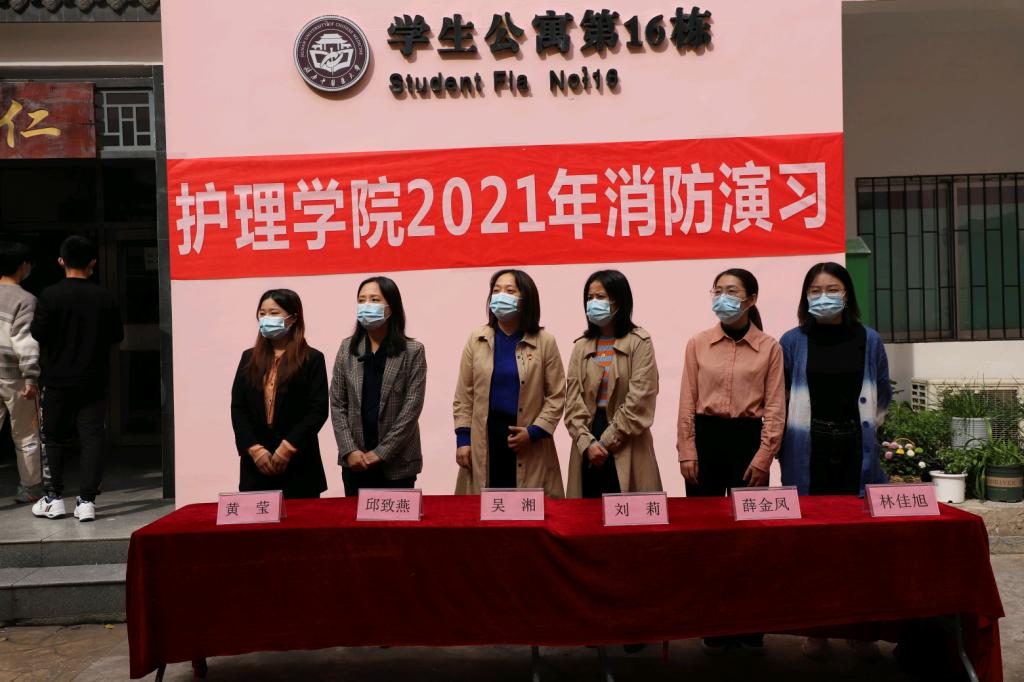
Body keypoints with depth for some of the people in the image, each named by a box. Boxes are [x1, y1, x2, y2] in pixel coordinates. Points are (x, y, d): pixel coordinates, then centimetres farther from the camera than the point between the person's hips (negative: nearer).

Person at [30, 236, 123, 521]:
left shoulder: (50, 296, -11)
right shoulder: (105, 297, -5)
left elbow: (38, 334, -9)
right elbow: (117, 336, 3)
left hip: (57, 380, -1)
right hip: (94, 382, 1)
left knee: (51, 437, 14)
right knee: (92, 438, 4)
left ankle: (54, 498, 18)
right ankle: (86, 501, 1)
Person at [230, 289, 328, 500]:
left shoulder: (312, 359, 0)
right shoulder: (249, 358, 11)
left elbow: (318, 410, -7)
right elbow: (237, 407, 6)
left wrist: (287, 448, -13)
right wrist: (254, 449, -7)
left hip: (298, 463, -3)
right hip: (255, 462, 3)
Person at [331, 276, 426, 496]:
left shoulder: (413, 351, -4)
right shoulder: (347, 348, 6)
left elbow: (412, 408, -9)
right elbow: (337, 404, 3)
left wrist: (381, 453, -13)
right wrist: (349, 450, -8)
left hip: (396, 463, -3)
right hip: (355, 462, 3)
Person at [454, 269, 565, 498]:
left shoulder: (545, 342, 0)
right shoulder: (476, 340, 5)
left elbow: (556, 396, 0)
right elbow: (464, 395, 6)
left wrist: (533, 432, -11)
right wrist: (463, 438, -1)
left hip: (531, 444, -1)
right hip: (484, 440, 2)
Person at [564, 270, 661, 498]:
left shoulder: (639, 342, -2)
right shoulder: (581, 346, 11)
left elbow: (639, 401, -10)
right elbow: (573, 401, 4)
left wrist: (606, 442, -11)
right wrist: (588, 442, -11)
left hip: (626, 449, -4)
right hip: (588, 449, 4)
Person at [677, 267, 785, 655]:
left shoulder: (769, 348, 2)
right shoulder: (698, 345, 6)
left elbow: (775, 407, -1)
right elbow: (688, 401, 3)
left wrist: (763, 456, -8)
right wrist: (687, 451, -4)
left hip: (748, 439, -1)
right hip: (706, 438, 2)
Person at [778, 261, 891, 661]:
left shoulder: (868, 340, 5)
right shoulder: (793, 341, 0)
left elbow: (882, 396, 17)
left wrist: (862, 428, 14)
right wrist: (793, 435, 6)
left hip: (855, 449, 1)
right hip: (808, 451, -1)